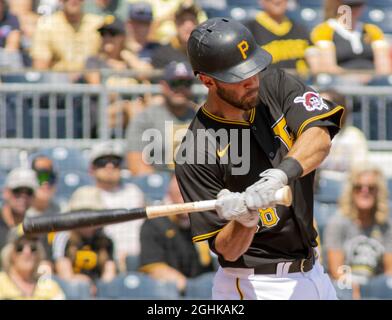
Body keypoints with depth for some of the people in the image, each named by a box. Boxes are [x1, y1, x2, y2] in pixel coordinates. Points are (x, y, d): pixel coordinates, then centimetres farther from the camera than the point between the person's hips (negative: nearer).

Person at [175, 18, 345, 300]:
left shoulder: (275, 85, -2)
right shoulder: (195, 153, -15)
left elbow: (319, 137, -19)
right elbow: (227, 250, -13)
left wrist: (282, 173, -35)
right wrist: (245, 220, -33)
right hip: (255, 286, -5)